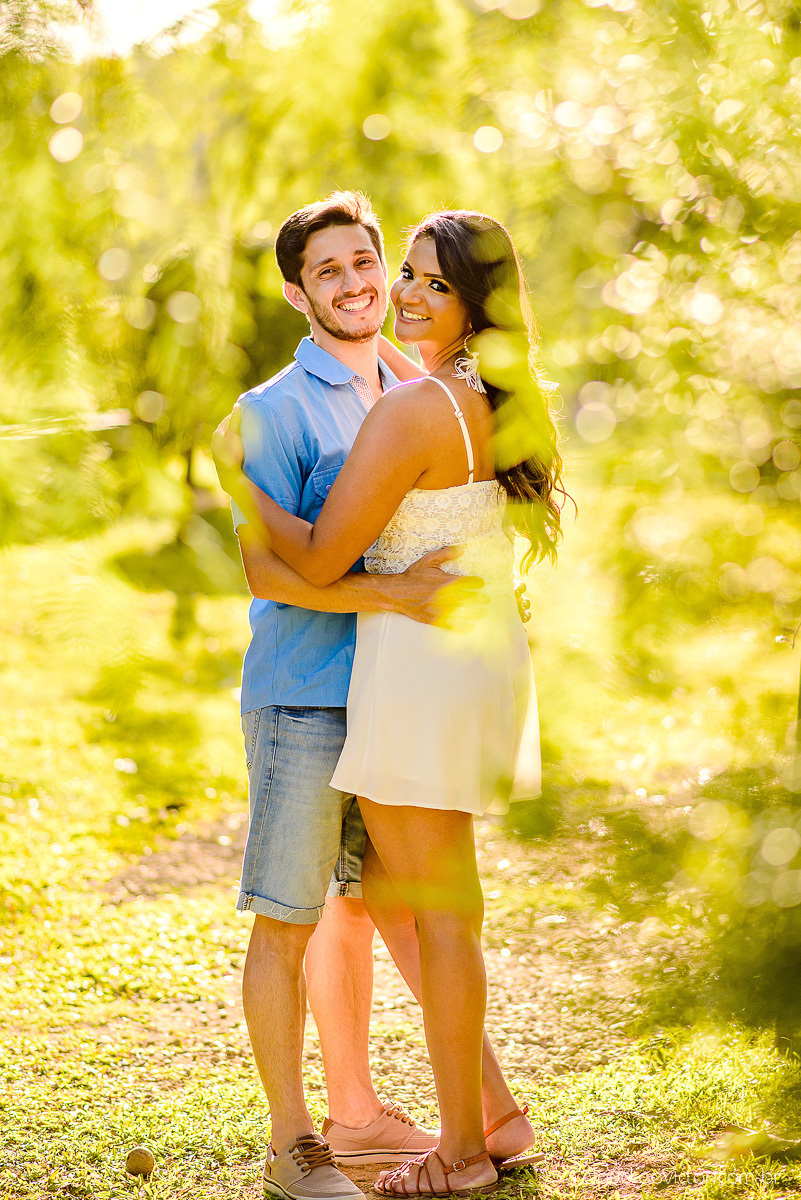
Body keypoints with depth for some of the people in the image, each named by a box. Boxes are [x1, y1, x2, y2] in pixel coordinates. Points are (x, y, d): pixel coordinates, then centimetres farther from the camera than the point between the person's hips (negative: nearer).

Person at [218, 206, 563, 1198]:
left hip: (423, 665, -9)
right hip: (488, 659, 9)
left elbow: (319, 560, -16)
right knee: (386, 886, 20)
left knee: (440, 911, 2)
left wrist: (231, 476, -6)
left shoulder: (408, 409, -18)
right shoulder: (501, 403, 10)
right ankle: (492, 1107, 25)